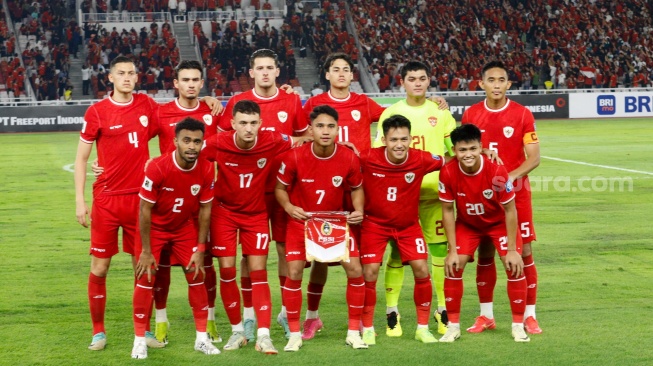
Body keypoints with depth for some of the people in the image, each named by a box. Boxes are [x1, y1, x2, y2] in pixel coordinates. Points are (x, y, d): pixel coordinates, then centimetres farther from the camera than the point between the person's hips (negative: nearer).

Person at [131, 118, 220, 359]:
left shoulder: (206, 170, -19)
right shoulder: (157, 168, -30)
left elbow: (205, 209, -7)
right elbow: (145, 210, -22)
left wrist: (200, 249, -7)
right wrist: (146, 251, -19)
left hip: (186, 227, 3)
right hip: (155, 227, -3)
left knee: (196, 276, 1)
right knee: (146, 279, -7)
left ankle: (202, 338, 12)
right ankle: (140, 340, 4)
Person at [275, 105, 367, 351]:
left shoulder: (349, 158, -15)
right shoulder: (294, 157, -20)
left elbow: (356, 188, 4)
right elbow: (280, 187, -4)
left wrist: (358, 210, -15)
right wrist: (289, 207, -23)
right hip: (301, 221, -1)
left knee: (355, 270, -8)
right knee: (294, 273, -13)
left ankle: (353, 332, 7)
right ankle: (294, 334, 3)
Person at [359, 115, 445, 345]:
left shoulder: (421, 160, -18)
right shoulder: (367, 159, -23)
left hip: (408, 225, 2)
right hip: (375, 223, -2)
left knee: (422, 270, -5)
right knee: (370, 272, -8)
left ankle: (423, 328, 12)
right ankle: (367, 329, 9)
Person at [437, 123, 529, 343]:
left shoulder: (497, 171, -32)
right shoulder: (448, 173, -27)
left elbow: (510, 210, -21)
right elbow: (447, 211, -14)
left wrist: (512, 250, -19)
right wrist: (453, 250, -15)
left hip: (499, 223, -1)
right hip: (467, 225, 1)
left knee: (514, 266, -14)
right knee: (453, 266, -12)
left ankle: (518, 325, 2)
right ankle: (453, 325, 2)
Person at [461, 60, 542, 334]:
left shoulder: (522, 114, -5)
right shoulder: (471, 115, 2)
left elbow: (533, 158, -8)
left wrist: (511, 177, -23)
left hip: (516, 192, -2)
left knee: (524, 252, -2)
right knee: (485, 253, 5)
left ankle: (530, 316, 6)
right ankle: (486, 315, 16)